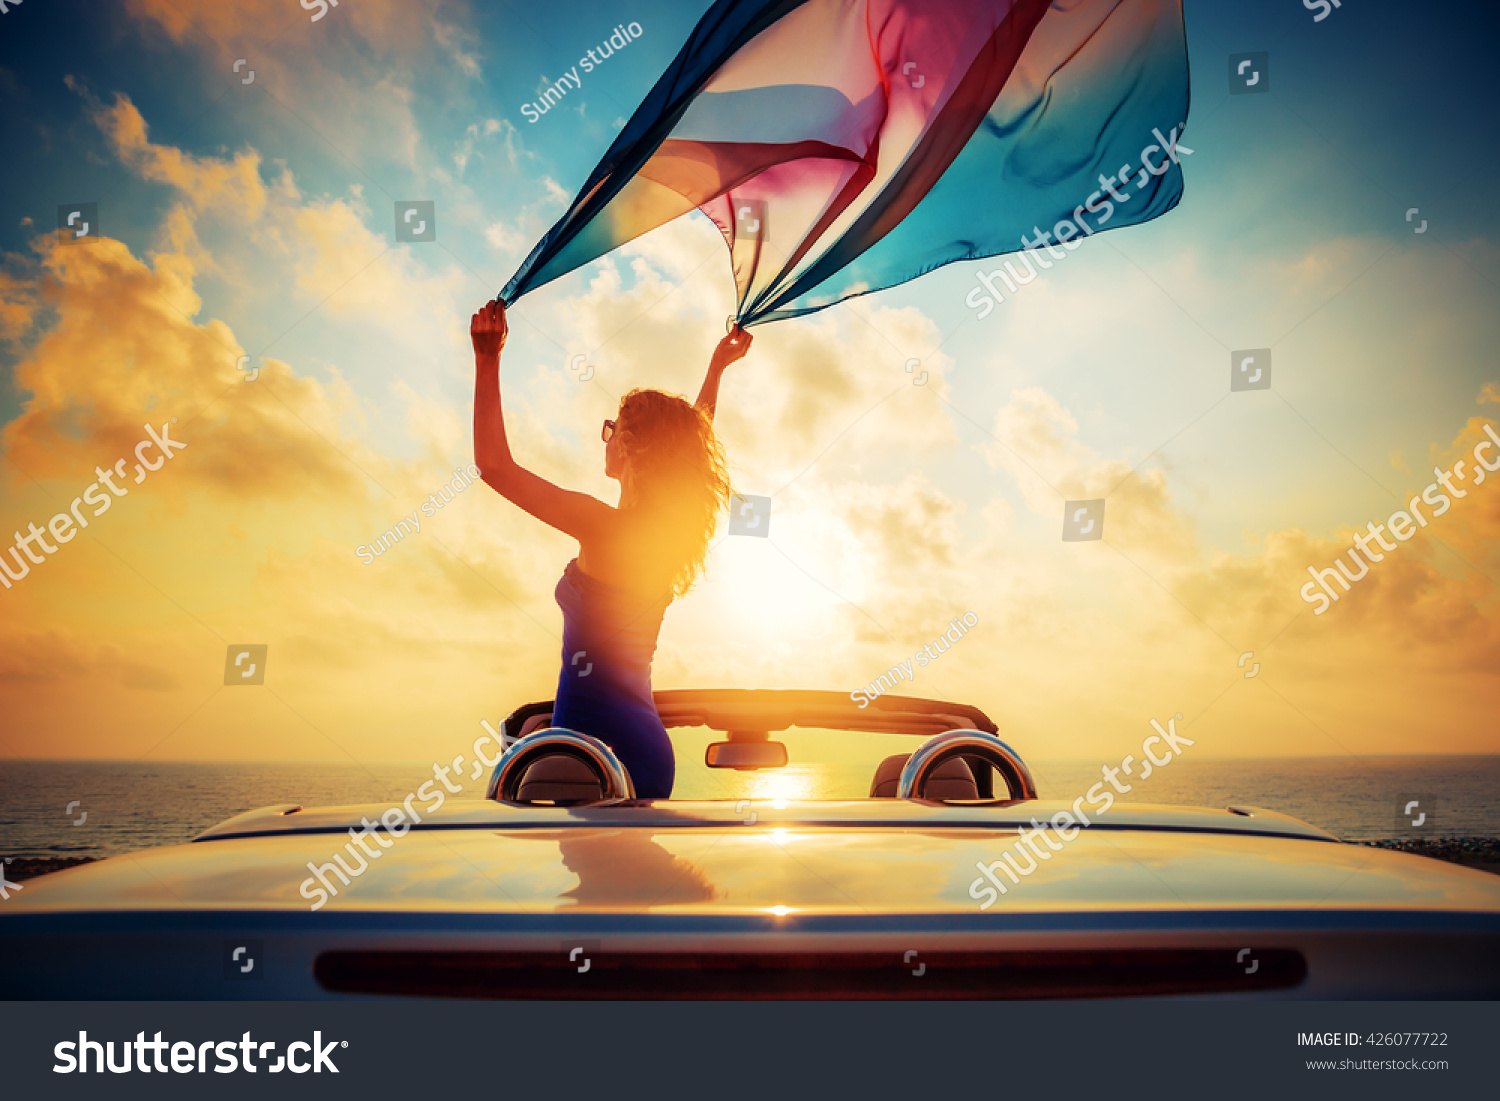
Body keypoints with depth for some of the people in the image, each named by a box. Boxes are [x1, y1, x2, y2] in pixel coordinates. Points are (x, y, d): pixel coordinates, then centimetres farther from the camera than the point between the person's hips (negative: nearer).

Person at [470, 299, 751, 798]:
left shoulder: (604, 527, -13)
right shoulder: (676, 531, 8)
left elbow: (494, 464, -11)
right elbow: (691, 442, 28)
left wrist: (487, 360, -5)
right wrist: (717, 368, 39)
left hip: (596, 745, -8)